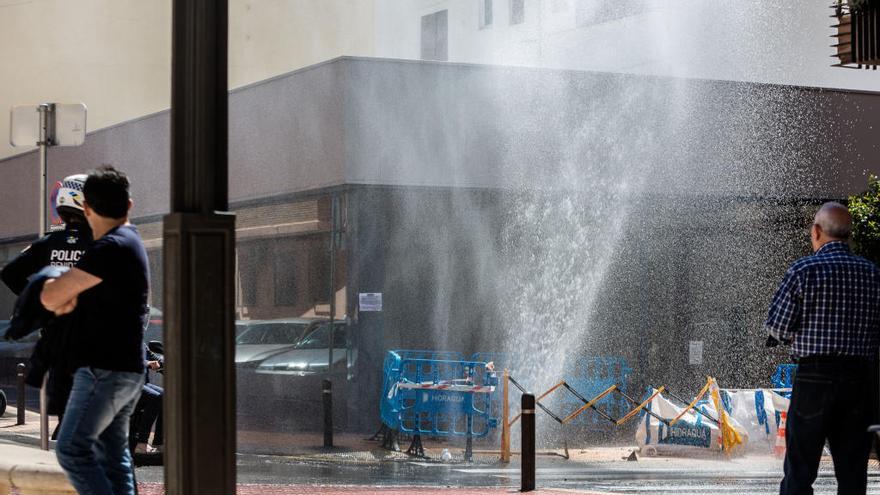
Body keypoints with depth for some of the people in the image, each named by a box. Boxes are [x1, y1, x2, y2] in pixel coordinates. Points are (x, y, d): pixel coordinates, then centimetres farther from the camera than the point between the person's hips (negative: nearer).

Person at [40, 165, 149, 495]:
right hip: (127, 368, 10)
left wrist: (50, 286, 7)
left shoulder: (110, 248, -18)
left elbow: (50, 298, -16)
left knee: (72, 448, -8)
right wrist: (70, 297, 1)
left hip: (105, 369, -10)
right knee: (113, 453, 12)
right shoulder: (130, 242, 15)